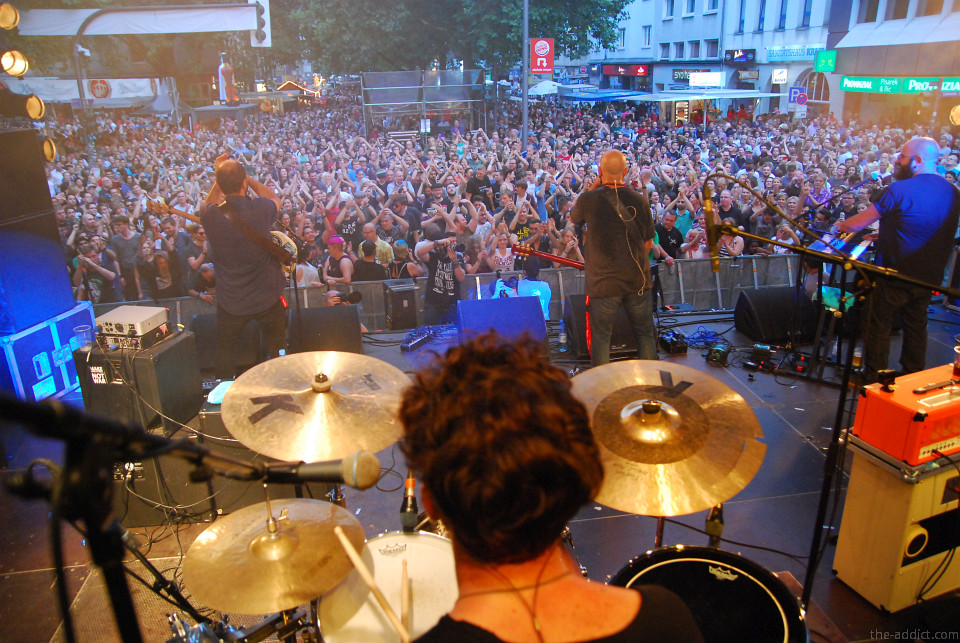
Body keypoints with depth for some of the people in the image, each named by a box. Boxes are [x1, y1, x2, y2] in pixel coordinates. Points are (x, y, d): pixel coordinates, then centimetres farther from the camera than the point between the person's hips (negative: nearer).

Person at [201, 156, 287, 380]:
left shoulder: (211, 215, -14)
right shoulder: (260, 208, -18)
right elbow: (275, 199, 9)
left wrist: (220, 177, 6)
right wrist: (246, 177, 8)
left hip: (230, 302, 1)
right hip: (268, 297, -1)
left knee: (225, 353, 21)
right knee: (278, 352, 18)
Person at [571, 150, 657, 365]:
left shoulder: (589, 199, -10)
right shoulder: (640, 200, -3)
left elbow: (573, 218, 14)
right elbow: (648, 243, 7)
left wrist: (594, 186, 12)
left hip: (603, 283, -2)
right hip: (638, 281, 2)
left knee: (601, 338, 11)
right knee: (645, 334, 17)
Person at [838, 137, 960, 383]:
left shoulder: (899, 190, -18)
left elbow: (857, 224, -14)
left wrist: (840, 225, 7)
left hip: (895, 275, -7)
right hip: (929, 276, 7)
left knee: (879, 326, 6)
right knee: (916, 326, 18)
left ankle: (873, 381, 14)